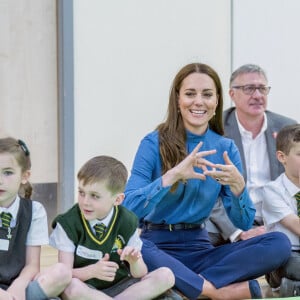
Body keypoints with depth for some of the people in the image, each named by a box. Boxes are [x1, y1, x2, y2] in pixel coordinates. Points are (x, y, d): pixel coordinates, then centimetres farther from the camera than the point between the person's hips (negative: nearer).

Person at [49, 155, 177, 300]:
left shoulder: (127, 223, -2)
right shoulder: (68, 223, -9)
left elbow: (140, 274, 0)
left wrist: (134, 262, -24)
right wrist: (92, 271, -31)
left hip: (119, 286, 3)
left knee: (166, 276, -17)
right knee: (72, 286, -37)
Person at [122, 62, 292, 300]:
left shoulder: (225, 148, 7)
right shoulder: (154, 143, -5)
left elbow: (244, 223, 4)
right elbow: (129, 208, -16)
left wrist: (238, 185, -16)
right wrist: (173, 176, -27)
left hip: (199, 249, 4)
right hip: (158, 246, -4)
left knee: (280, 243, -17)